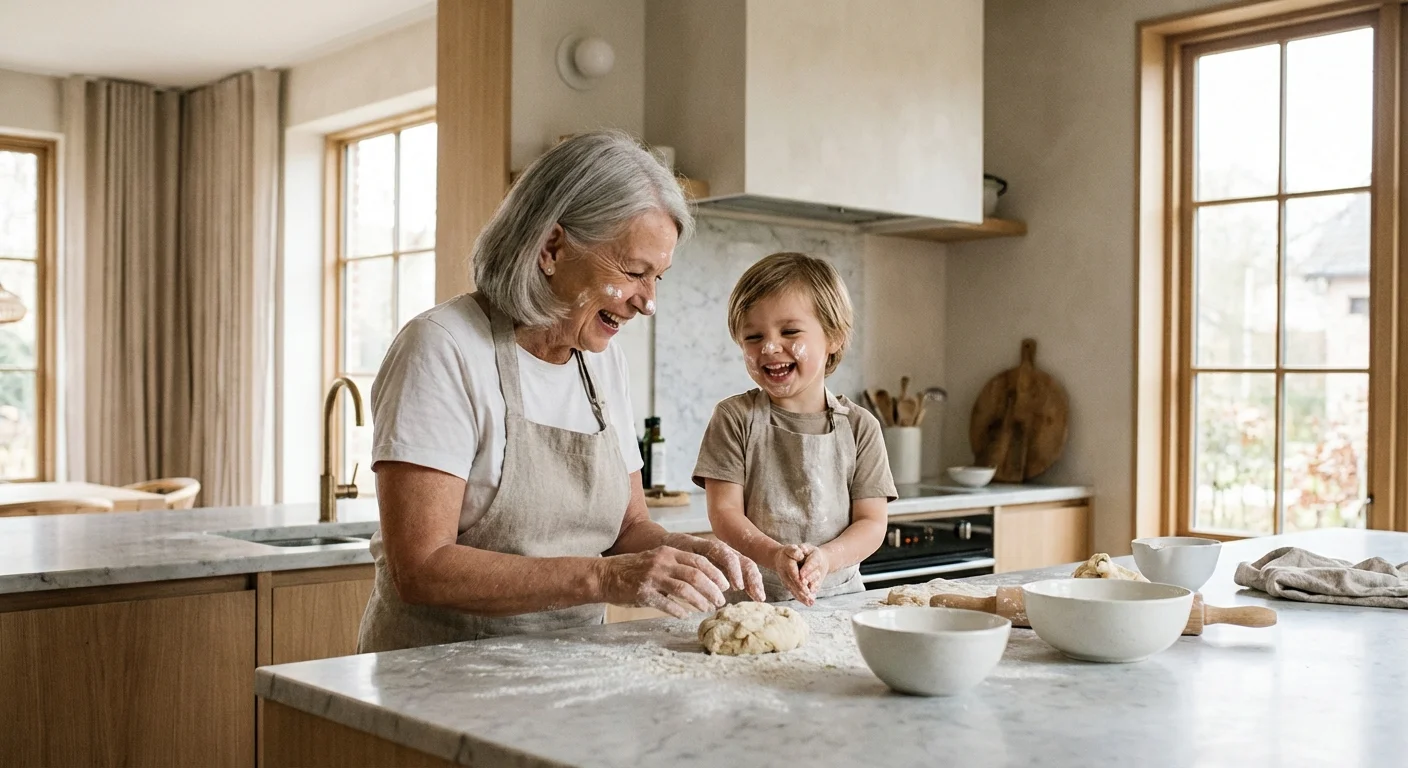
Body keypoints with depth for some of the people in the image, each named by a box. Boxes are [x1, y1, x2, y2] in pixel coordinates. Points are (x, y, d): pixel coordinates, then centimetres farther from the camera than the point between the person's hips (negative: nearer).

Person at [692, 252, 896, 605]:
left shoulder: (860, 426, 6)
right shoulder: (735, 417, 2)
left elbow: (872, 523, 3)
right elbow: (724, 513, -4)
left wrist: (826, 558, -17)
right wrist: (774, 555, -21)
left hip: (838, 593, 2)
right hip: (750, 597, -1)